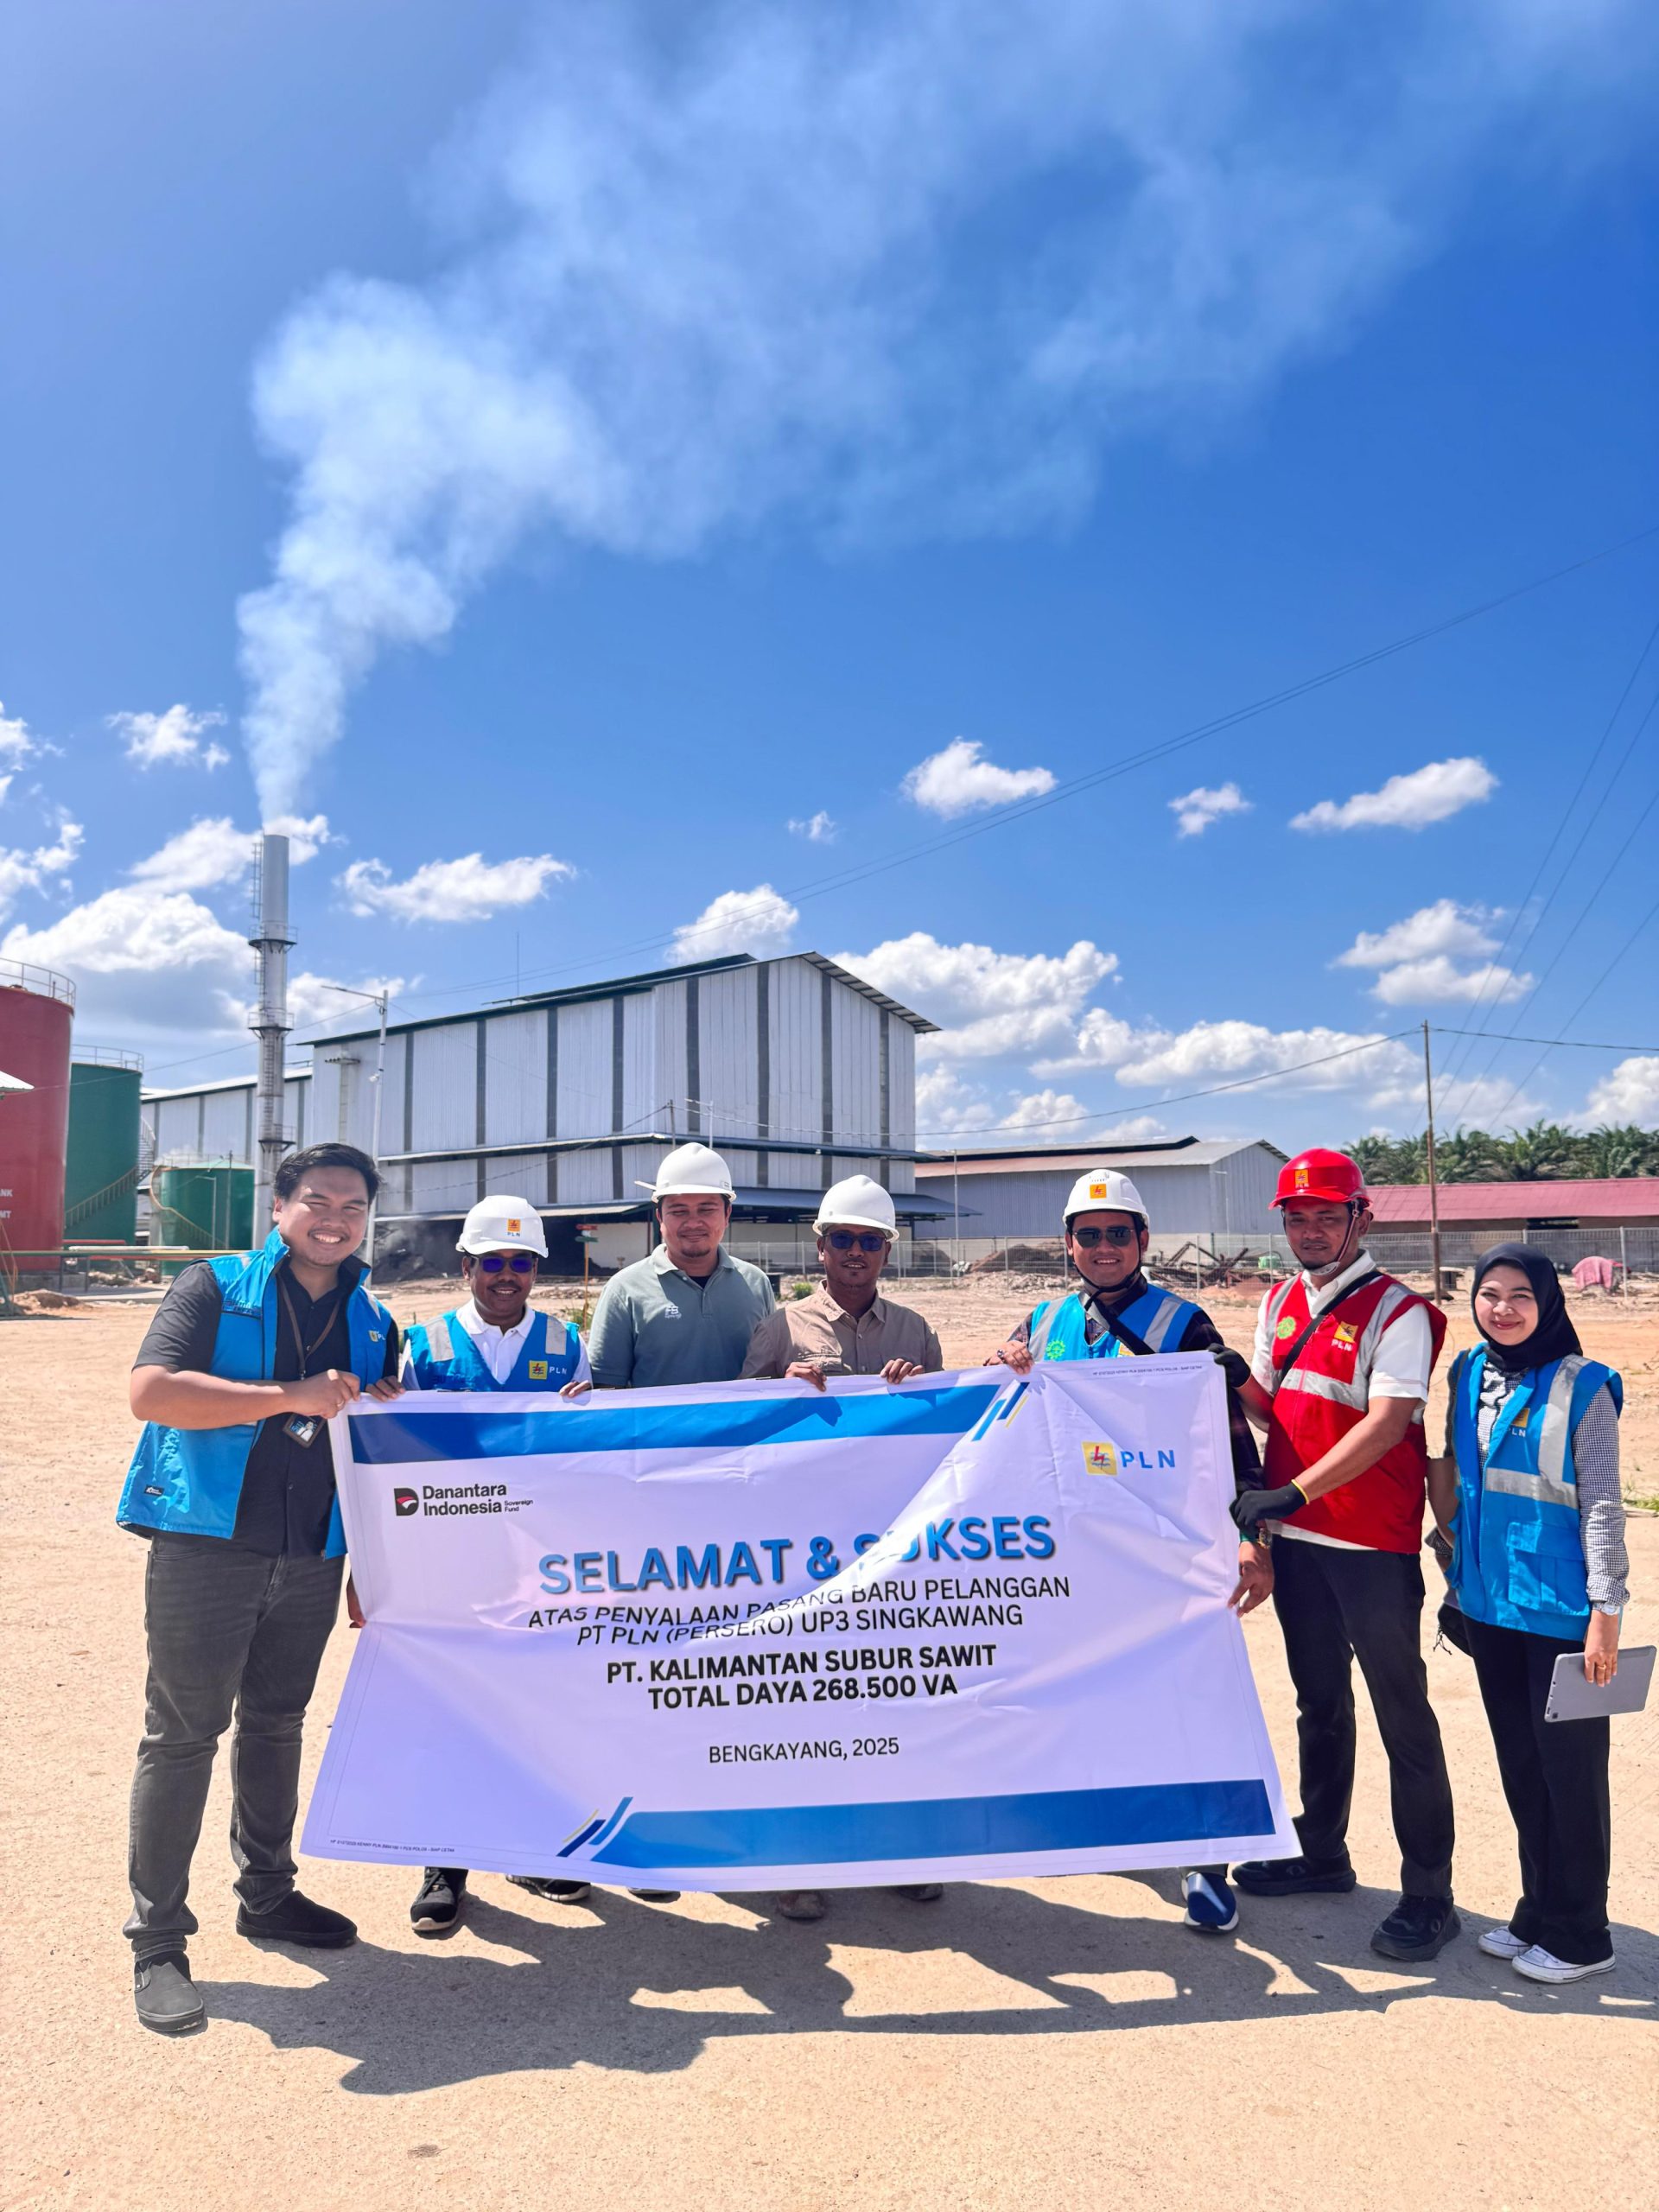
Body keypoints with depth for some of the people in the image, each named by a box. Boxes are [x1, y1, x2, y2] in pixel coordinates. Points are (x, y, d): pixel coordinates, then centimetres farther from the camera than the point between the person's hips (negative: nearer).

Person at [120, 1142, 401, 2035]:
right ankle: (157, 1942, 12)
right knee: (182, 1733, 1)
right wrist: (291, 1396, -21)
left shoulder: (373, 1321, 11)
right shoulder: (215, 1286, -4)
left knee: (276, 1725, 17)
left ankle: (266, 1893, 33)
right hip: (206, 1542, -5)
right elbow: (151, 1390, -18)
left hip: (312, 1556, 5)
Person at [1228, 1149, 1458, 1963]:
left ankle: (1429, 1895, 14)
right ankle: (1321, 1851, 35)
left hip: (1372, 1542, -7)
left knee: (1401, 1713, 2)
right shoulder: (1280, 1302, 10)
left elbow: (1387, 1423, -22)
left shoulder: (1396, 1311, -12)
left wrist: (1293, 1490, -28)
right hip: (1295, 1536, 7)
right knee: (1319, 1700, 20)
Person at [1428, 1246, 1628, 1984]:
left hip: (1559, 1606, -6)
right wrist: (1457, 1570, 14)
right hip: (1489, 1598, 6)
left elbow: (1601, 1506, -10)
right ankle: (1537, 1913, 31)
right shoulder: (1469, 1375, 5)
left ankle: (1579, 1936, 20)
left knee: (1569, 1765, 5)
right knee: (1518, 1763, 16)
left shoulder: (1582, 1387, -10)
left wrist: (1606, 1610, -13)